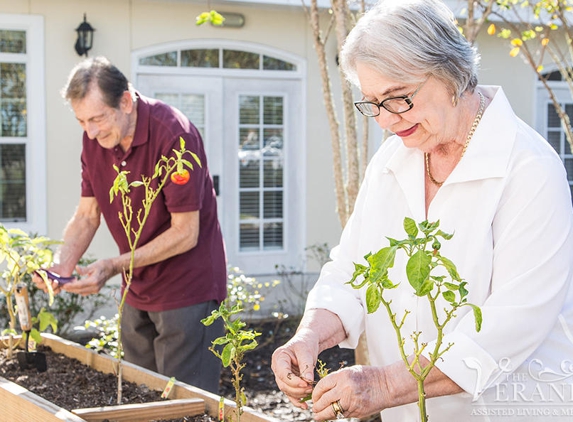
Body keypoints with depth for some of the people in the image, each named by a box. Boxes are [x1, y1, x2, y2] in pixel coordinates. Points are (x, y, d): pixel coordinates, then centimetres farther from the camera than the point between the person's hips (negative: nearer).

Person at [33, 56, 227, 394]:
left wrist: (114, 267, -27)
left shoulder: (173, 135, -23)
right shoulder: (94, 139, 0)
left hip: (188, 288, -7)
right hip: (138, 290, 7)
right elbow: (87, 216, 5)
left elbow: (185, 233, -22)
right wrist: (63, 262, -14)